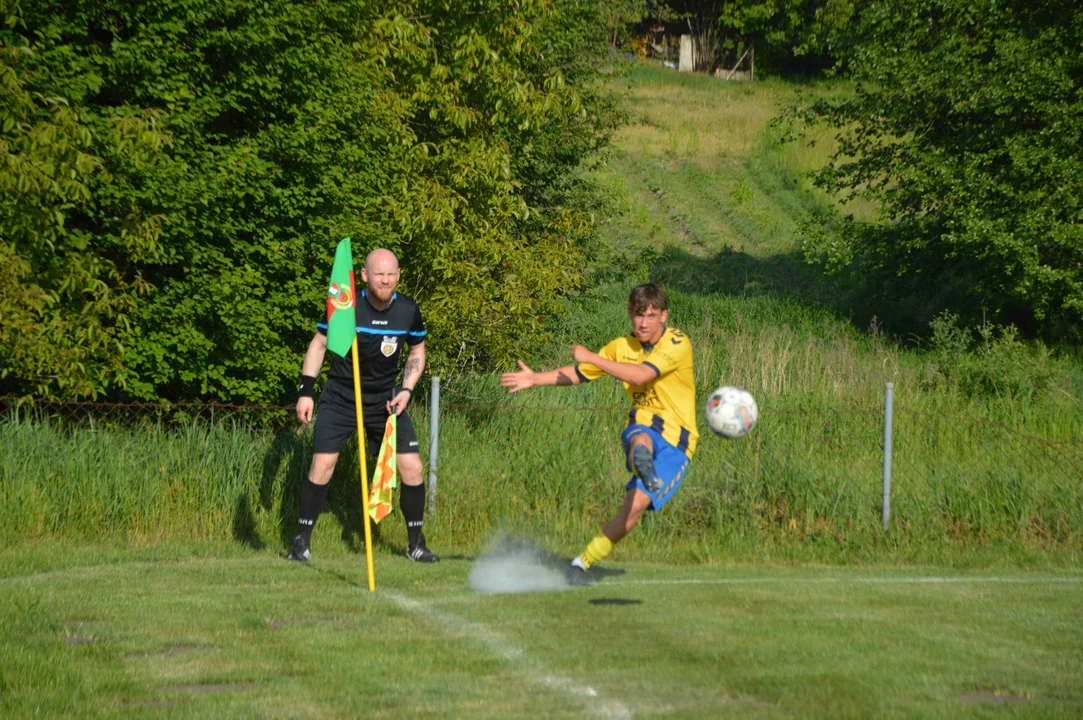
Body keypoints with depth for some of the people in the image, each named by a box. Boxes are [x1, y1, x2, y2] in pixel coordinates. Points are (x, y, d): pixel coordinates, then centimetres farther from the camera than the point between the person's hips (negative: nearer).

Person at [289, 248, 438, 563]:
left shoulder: (409, 311, -6)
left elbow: (417, 351, 10)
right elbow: (319, 344, -1)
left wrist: (406, 389, -4)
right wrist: (306, 390, -5)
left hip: (385, 400, 2)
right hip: (340, 397, -2)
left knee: (412, 468, -5)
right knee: (322, 465, -13)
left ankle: (416, 543, 12)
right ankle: (302, 542, 0)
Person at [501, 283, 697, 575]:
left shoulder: (677, 343, -9)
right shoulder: (622, 346, 10)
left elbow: (640, 375, -23)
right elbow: (578, 373, 20)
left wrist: (591, 357, -19)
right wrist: (535, 379, 8)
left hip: (675, 444, -3)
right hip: (641, 428, 3)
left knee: (637, 503, -19)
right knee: (642, 438, -38)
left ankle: (584, 561, -5)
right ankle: (643, 466, -75)